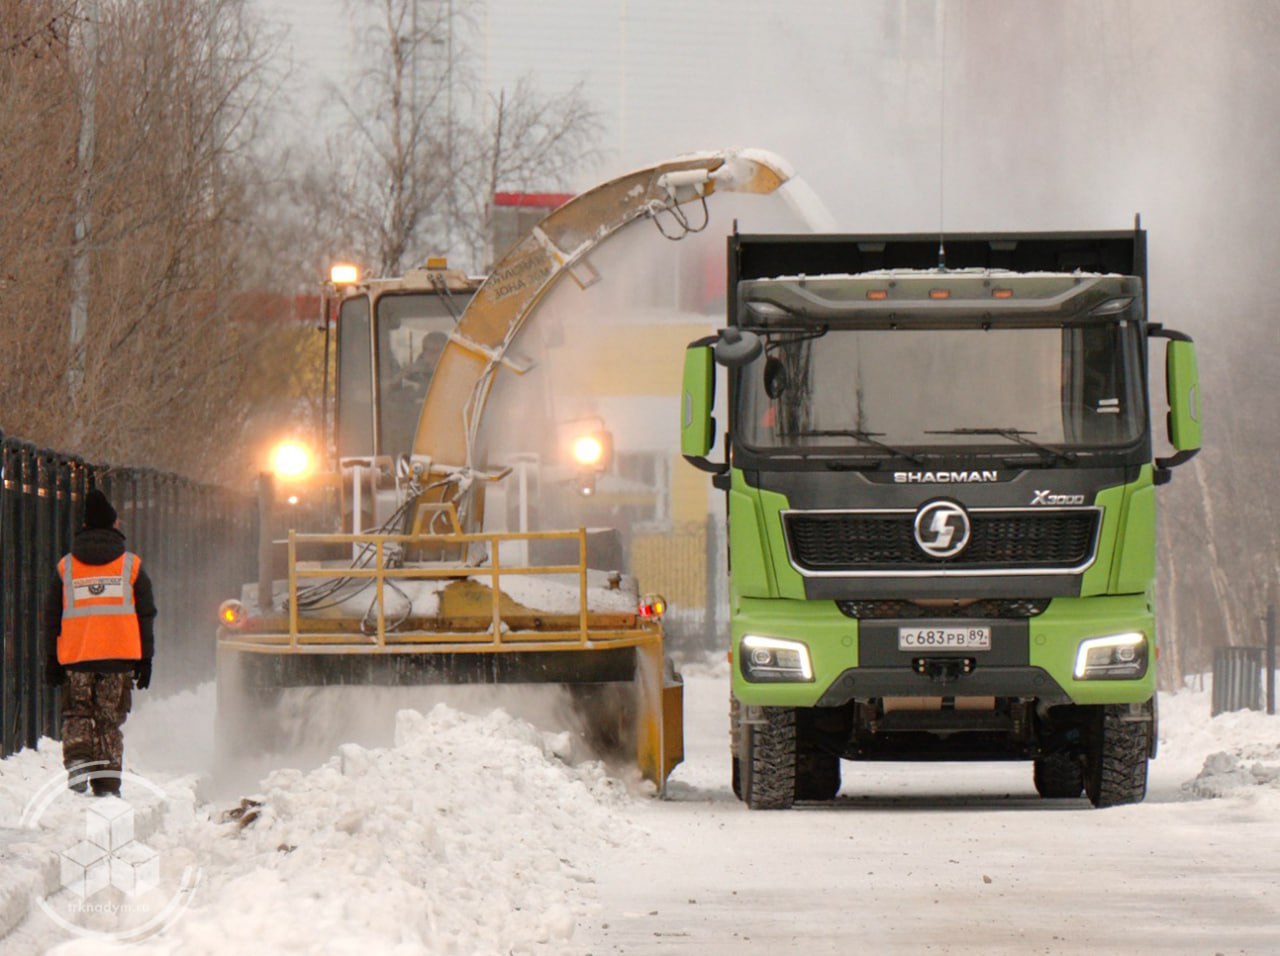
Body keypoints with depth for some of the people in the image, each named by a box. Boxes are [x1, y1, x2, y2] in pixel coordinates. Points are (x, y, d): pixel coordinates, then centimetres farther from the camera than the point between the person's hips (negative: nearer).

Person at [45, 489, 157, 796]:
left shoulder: (66, 567, 6)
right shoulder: (131, 566, 4)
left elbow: (53, 617, 9)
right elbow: (145, 615, 5)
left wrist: (53, 659, 14)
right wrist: (145, 658, 10)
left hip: (76, 657, 0)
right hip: (120, 655, 0)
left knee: (76, 714, 10)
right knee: (110, 719, 7)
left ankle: (78, 760, -16)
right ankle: (107, 781, 0)